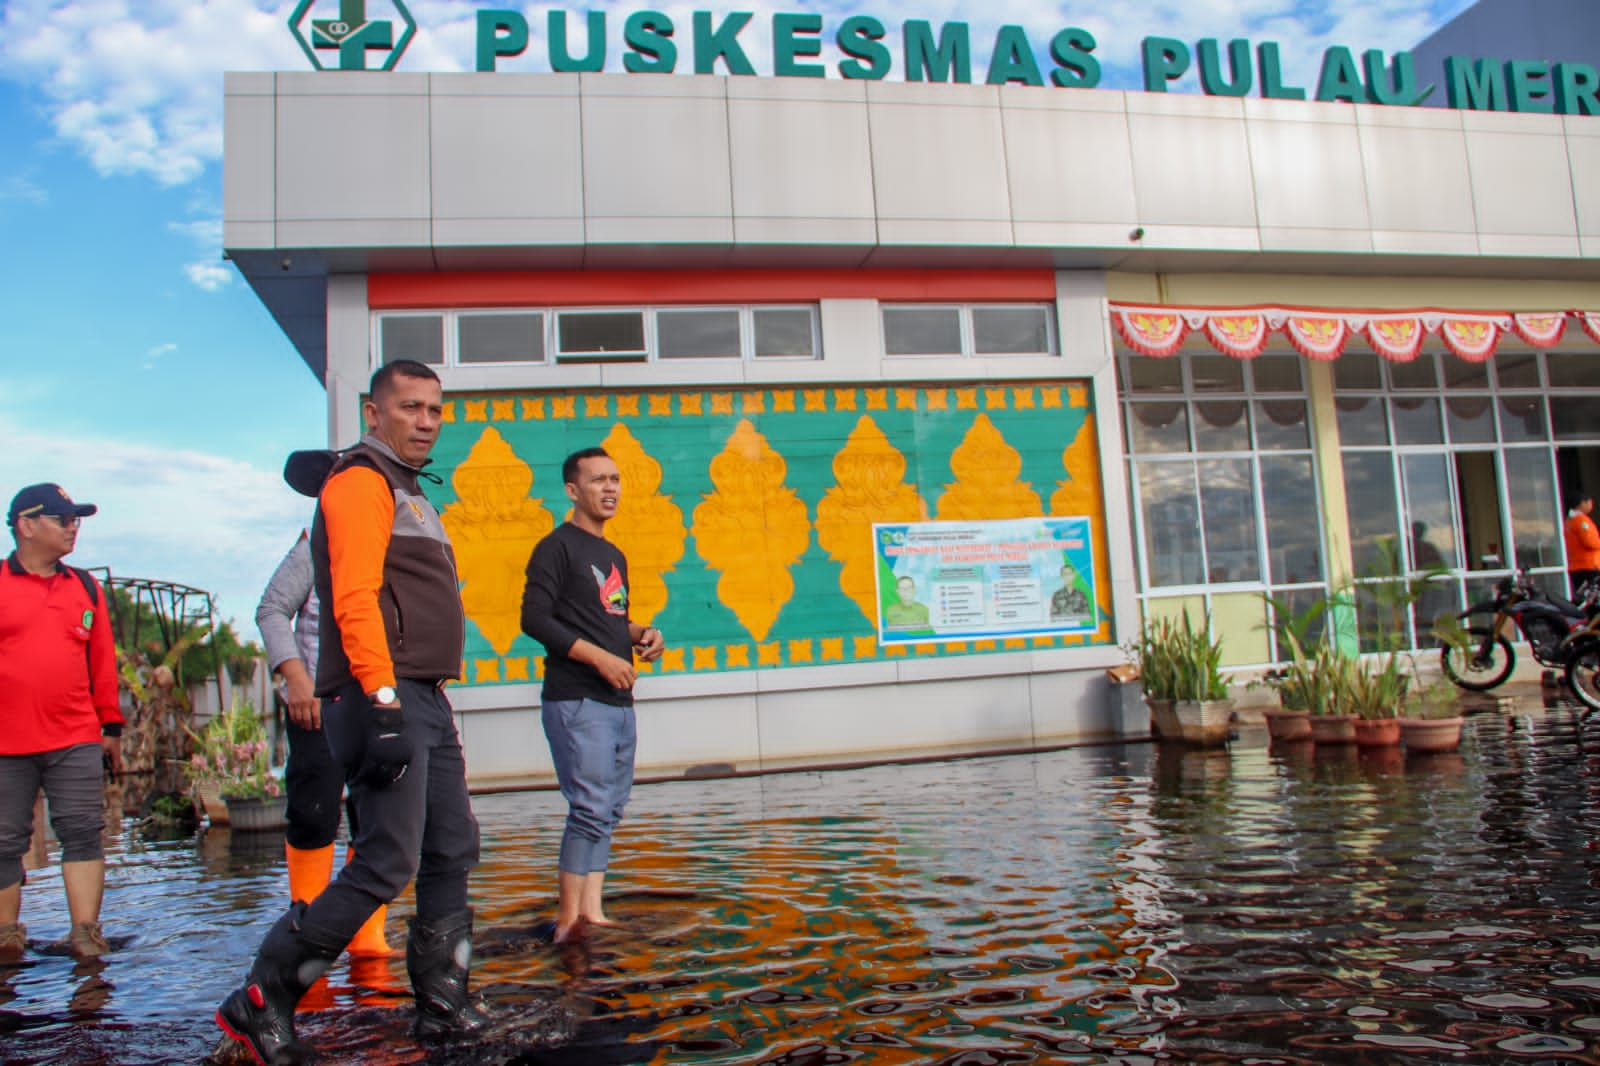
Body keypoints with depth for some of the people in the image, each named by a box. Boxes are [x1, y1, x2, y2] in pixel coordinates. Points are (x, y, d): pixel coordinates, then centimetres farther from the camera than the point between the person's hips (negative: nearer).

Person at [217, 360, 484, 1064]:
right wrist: (383, 702, -27)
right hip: (379, 697, -10)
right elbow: (354, 598, -20)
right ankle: (262, 1001, 5)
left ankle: (442, 1006, 20)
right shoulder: (362, 483, -8)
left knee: (453, 854, 10)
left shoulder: (406, 490, 23)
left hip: (423, 698, 10)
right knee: (386, 865, -10)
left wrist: (423, 701, 20)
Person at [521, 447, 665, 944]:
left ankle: (590, 912, 12)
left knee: (609, 810, 8)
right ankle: (568, 918, -5)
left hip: (618, 700, 9)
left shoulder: (614, 556, 20)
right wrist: (600, 657, -19)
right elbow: (534, 619, -14)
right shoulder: (557, 546, -5)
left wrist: (641, 633, 6)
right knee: (591, 808, -12)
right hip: (576, 702, -9)